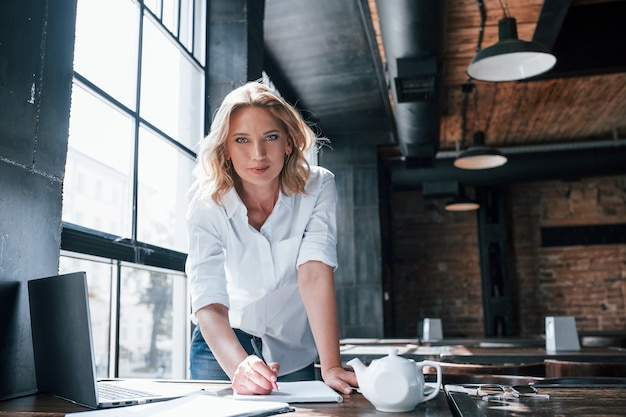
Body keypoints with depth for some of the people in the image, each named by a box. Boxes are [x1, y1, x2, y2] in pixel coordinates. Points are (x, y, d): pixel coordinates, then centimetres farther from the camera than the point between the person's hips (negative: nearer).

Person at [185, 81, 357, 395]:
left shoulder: (317, 189, -18)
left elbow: (316, 274, -27)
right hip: (223, 344, 0)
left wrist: (331, 367, -38)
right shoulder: (206, 208, -20)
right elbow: (209, 304, -28)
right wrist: (239, 367, -47)